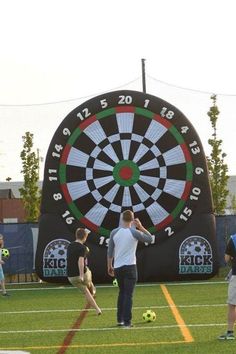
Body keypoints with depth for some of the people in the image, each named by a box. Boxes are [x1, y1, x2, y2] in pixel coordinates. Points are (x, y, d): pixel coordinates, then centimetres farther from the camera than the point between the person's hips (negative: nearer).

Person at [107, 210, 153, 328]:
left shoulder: (114, 233, 1)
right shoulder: (134, 233, -8)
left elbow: (110, 251, 6)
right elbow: (150, 239, 5)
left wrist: (109, 266, 17)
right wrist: (140, 227, 7)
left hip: (117, 267, 4)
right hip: (130, 267, -4)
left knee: (122, 292, 20)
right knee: (128, 294, -3)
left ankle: (120, 319, 21)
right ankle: (127, 322, -9)